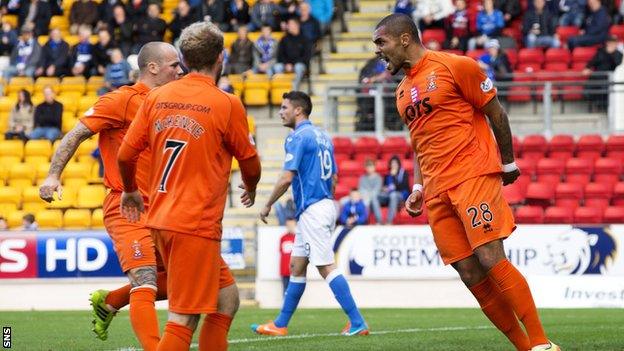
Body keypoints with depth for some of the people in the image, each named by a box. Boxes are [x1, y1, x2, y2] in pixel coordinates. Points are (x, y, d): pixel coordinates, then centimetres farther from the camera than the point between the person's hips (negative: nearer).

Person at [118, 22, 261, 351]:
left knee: (227, 298, 18)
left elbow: (125, 155, 9)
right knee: (182, 321, -7)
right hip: (196, 225, -7)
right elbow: (250, 163, 4)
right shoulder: (227, 104, -8)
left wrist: (130, 191, 29)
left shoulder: (156, 98, 6)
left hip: (160, 218, 7)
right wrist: (250, 189, 26)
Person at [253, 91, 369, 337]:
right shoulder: (323, 136, 15)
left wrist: (268, 205, -6)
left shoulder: (297, 137, -12)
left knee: (326, 268, -10)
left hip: (312, 210, -10)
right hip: (326, 205, 10)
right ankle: (280, 325, 19)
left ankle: (357, 323, -14)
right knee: (296, 266, 14)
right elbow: (334, 177, 19)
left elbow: (286, 178, -18)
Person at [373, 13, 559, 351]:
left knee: (490, 259, -18)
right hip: (437, 191, 7)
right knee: (470, 275, -4)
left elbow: (496, 113, 0)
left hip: (474, 175, -6)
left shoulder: (454, 66, -3)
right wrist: (418, 188, 15)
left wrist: (508, 163, 2)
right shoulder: (403, 92, 19)